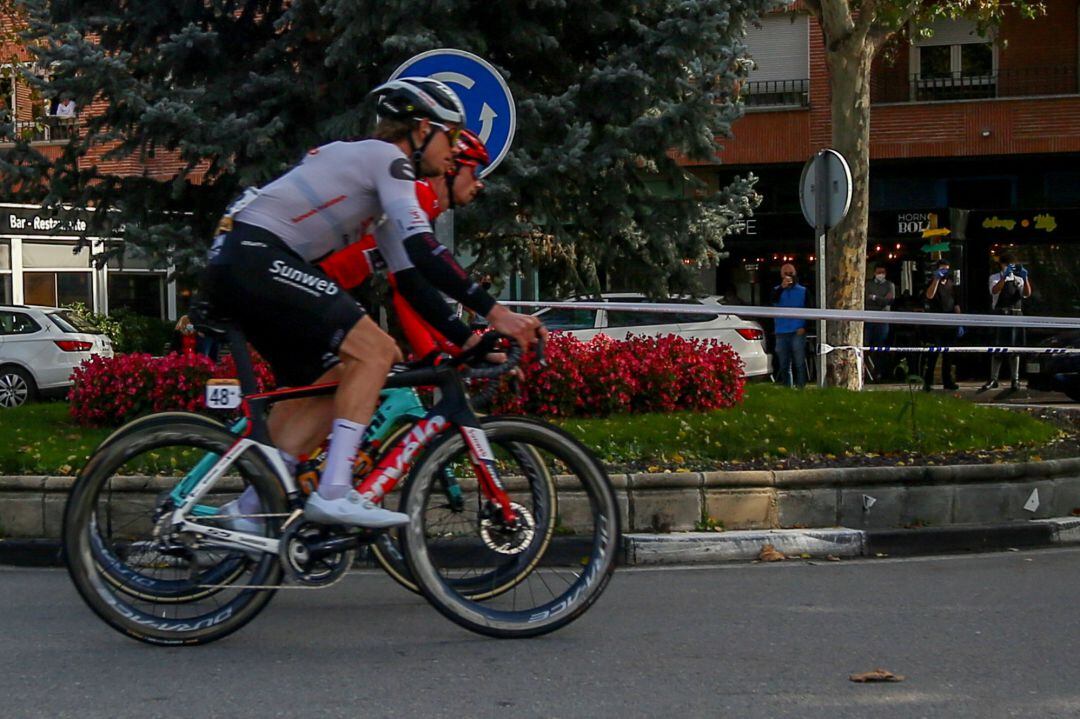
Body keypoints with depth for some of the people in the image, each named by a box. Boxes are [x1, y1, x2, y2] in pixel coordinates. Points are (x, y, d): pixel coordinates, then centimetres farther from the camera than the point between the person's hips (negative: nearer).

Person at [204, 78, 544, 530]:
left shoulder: (378, 186, 25)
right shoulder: (386, 157, -5)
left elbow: (410, 278, 21)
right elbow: (423, 250, -19)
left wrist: (469, 340, 13)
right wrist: (494, 313, -20)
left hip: (235, 266, 10)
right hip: (256, 258, -10)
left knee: (323, 383, 13)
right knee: (375, 350, -14)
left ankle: (250, 509, 13)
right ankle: (333, 493, -17)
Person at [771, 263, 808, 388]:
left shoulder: (803, 291, 7)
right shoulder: (777, 290, 11)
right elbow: (773, 300, -12)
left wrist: (804, 327, -8)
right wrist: (782, 287, -28)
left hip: (797, 332, -2)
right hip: (781, 333, 2)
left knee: (799, 364, -8)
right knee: (783, 366, 6)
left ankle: (801, 388, -8)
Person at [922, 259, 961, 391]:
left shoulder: (952, 284, 15)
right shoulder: (932, 283, 2)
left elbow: (956, 304, 17)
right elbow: (929, 295, -20)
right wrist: (936, 279, -22)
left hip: (949, 324, 5)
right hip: (935, 324, -5)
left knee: (949, 354, 9)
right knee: (932, 355, -8)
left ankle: (947, 381, 16)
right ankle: (927, 382, -8)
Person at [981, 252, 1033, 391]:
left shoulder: (1018, 279, 12)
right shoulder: (995, 278, 4)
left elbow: (1027, 294, -3)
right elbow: (995, 290, -18)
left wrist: (1025, 278, -18)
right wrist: (1005, 275, -28)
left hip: (1016, 314, 3)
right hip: (1000, 314, -3)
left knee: (1015, 346, 5)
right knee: (998, 347, -4)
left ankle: (1015, 380, 11)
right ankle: (993, 380, 3)